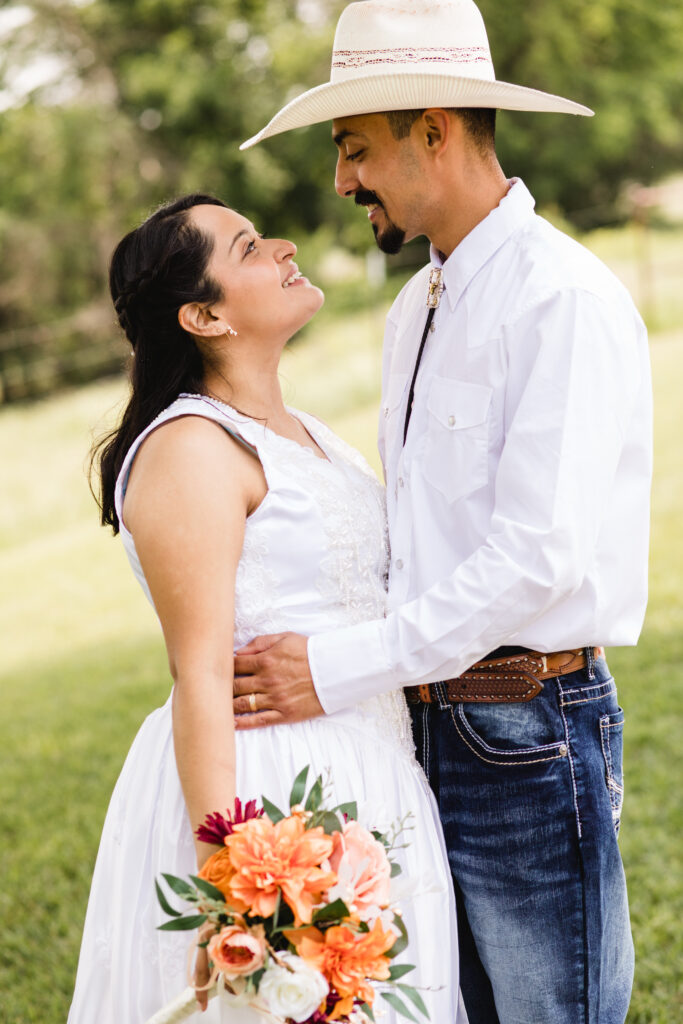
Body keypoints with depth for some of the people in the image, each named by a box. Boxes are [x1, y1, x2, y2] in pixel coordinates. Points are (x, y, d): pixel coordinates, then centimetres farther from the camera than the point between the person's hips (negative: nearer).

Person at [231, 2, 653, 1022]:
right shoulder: (415, 309, 15)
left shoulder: (563, 299, -14)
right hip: (429, 725, 9)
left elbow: (542, 553, -23)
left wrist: (340, 669, -20)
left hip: (529, 732, -8)